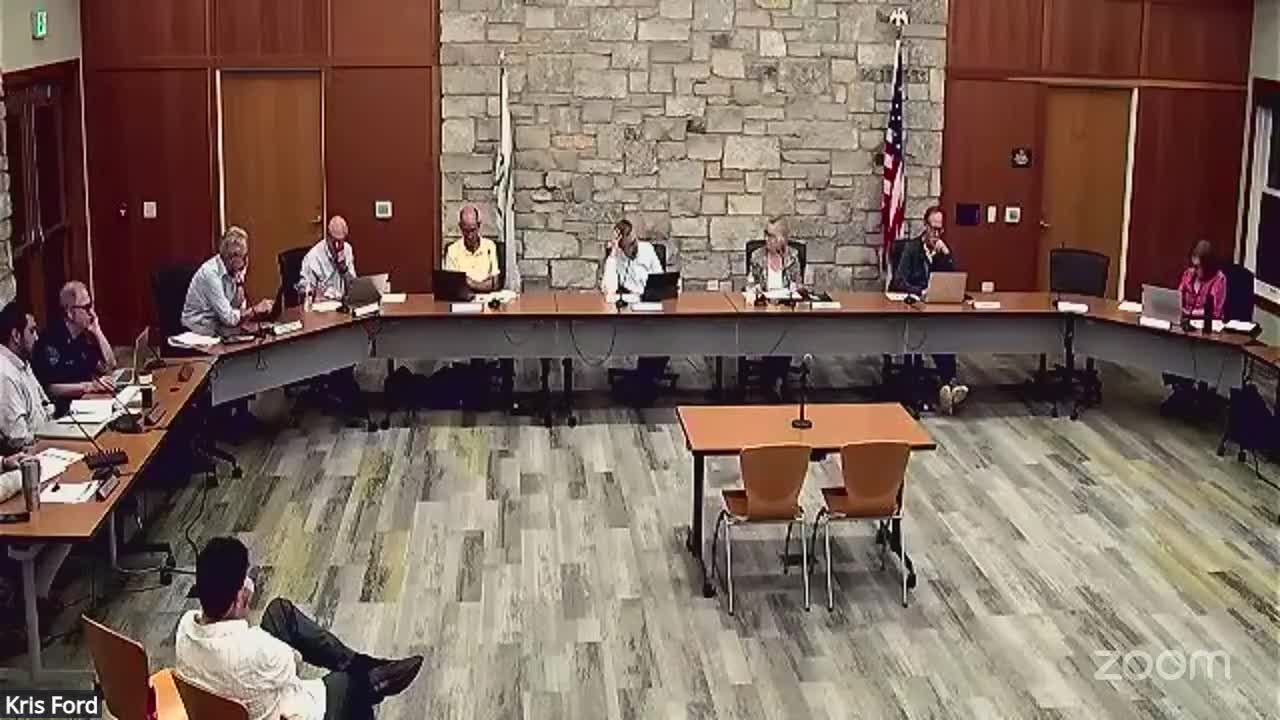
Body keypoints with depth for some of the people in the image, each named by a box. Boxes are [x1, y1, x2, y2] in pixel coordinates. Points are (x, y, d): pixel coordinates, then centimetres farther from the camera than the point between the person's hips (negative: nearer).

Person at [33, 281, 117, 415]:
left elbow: (111, 366, 9)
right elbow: (49, 388, -17)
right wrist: (88, 386, -22)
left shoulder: (85, 335, 11)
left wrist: (97, 331, 2)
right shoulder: (50, 340, -13)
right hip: (63, 406, -8)